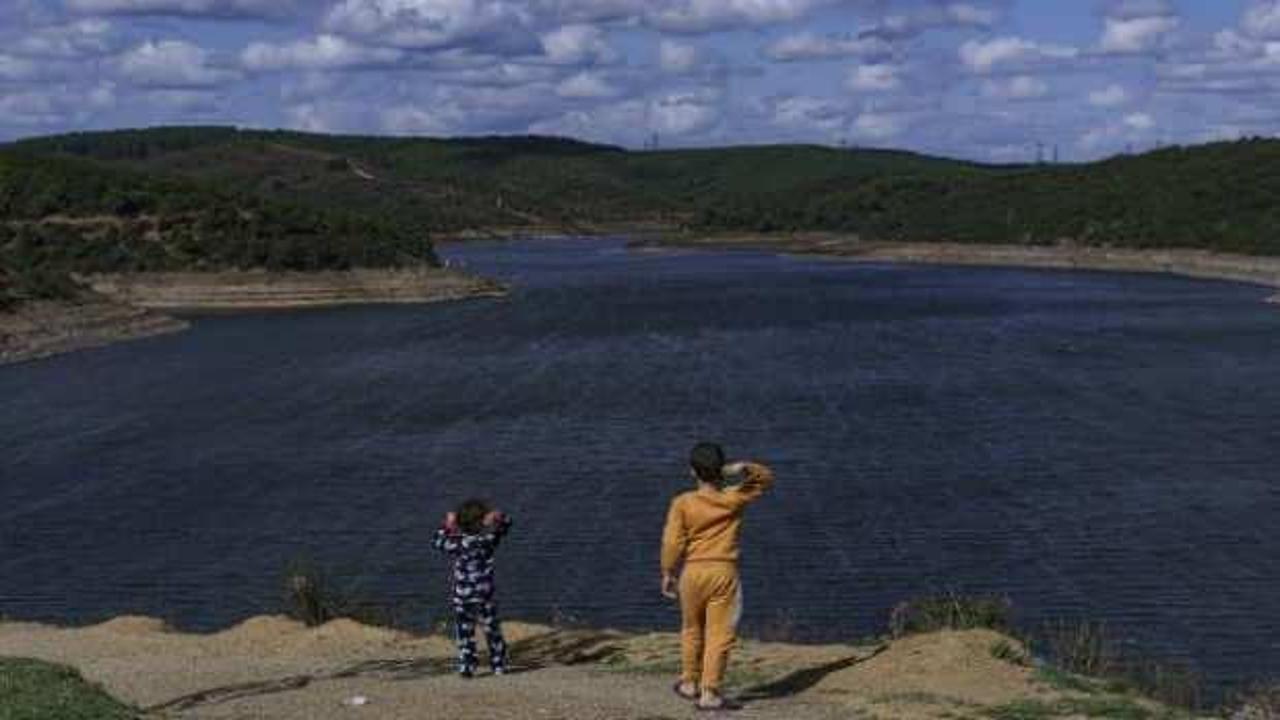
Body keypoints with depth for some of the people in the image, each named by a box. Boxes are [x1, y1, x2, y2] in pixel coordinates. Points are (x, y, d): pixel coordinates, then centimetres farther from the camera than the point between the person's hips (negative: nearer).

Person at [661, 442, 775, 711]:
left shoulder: (682, 503, -6)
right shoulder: (734, 498, -2)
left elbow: (672, 542, -9)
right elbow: (766, 478, 12)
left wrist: (667, 573, 2)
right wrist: (743, 468, -7)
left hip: (692, 571, 1)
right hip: (723, 572, -1)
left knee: (692, 630, 19)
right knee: (719, 635, 1)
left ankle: (689, 683, 32)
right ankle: (709, 693, -2)